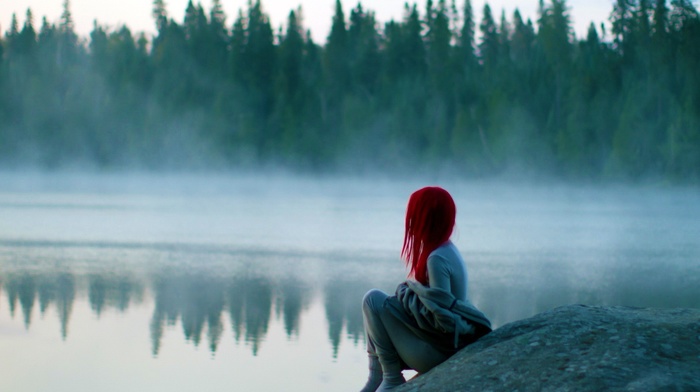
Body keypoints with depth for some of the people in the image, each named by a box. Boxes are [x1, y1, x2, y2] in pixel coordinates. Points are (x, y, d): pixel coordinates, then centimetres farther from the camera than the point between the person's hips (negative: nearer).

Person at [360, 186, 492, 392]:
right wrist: (411, 291, 4)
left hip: (437, 351, -10)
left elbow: (440, 315, -23)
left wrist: (406, 292, -10)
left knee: (374, 299, -11)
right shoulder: (447, 249, 8)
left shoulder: (437, 259, -21)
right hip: (449, 346, 10)